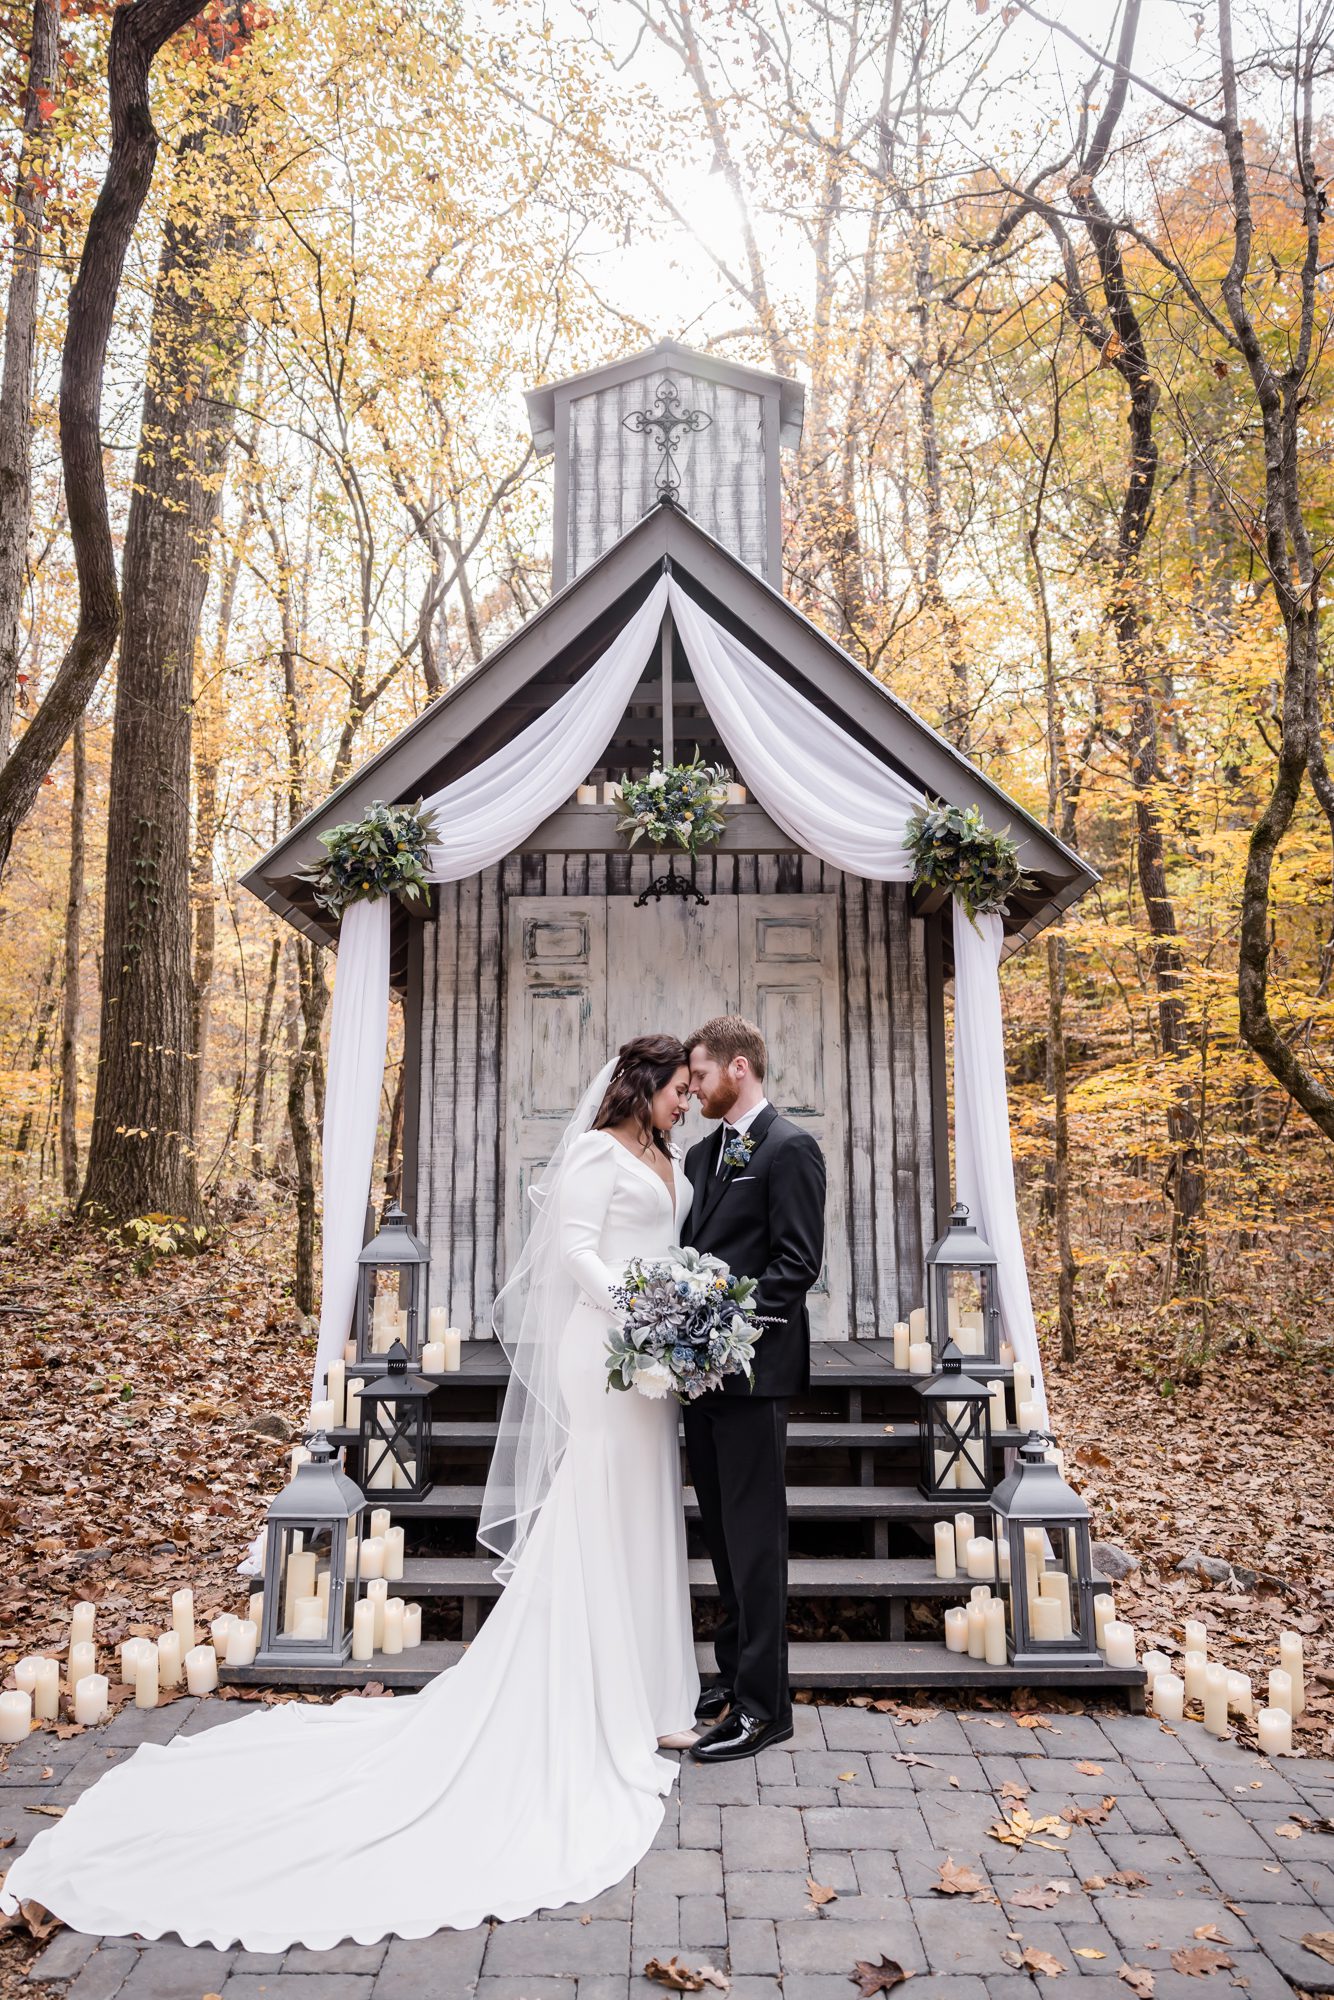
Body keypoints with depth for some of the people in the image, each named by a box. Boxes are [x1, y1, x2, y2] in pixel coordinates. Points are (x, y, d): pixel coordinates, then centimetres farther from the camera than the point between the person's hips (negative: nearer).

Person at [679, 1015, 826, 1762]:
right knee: (722, 1528, 16)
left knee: (755, 1532, -1)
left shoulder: (791, 1148, -11)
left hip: (753, 1366, -8)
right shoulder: (702, 1154, 15)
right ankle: (734, 1673, 29)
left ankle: (762, 1704, 9)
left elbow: (798, 1263, -16)